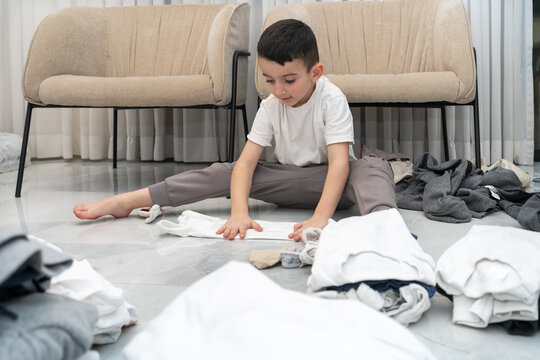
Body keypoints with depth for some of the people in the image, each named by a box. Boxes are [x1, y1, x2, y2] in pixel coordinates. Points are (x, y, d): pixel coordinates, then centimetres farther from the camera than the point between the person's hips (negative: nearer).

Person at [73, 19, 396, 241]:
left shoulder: (332, 99, -21)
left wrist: (320, 218, -49)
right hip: (287, 177, 3)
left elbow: (340, 162, -32)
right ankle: (126, 201, -18)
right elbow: (246, 161, -18)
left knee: (373, 167, -34)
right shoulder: (271, 106, -9)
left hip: (330, 180, -3)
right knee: (224, 172, -16)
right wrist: (239, 212, -37)